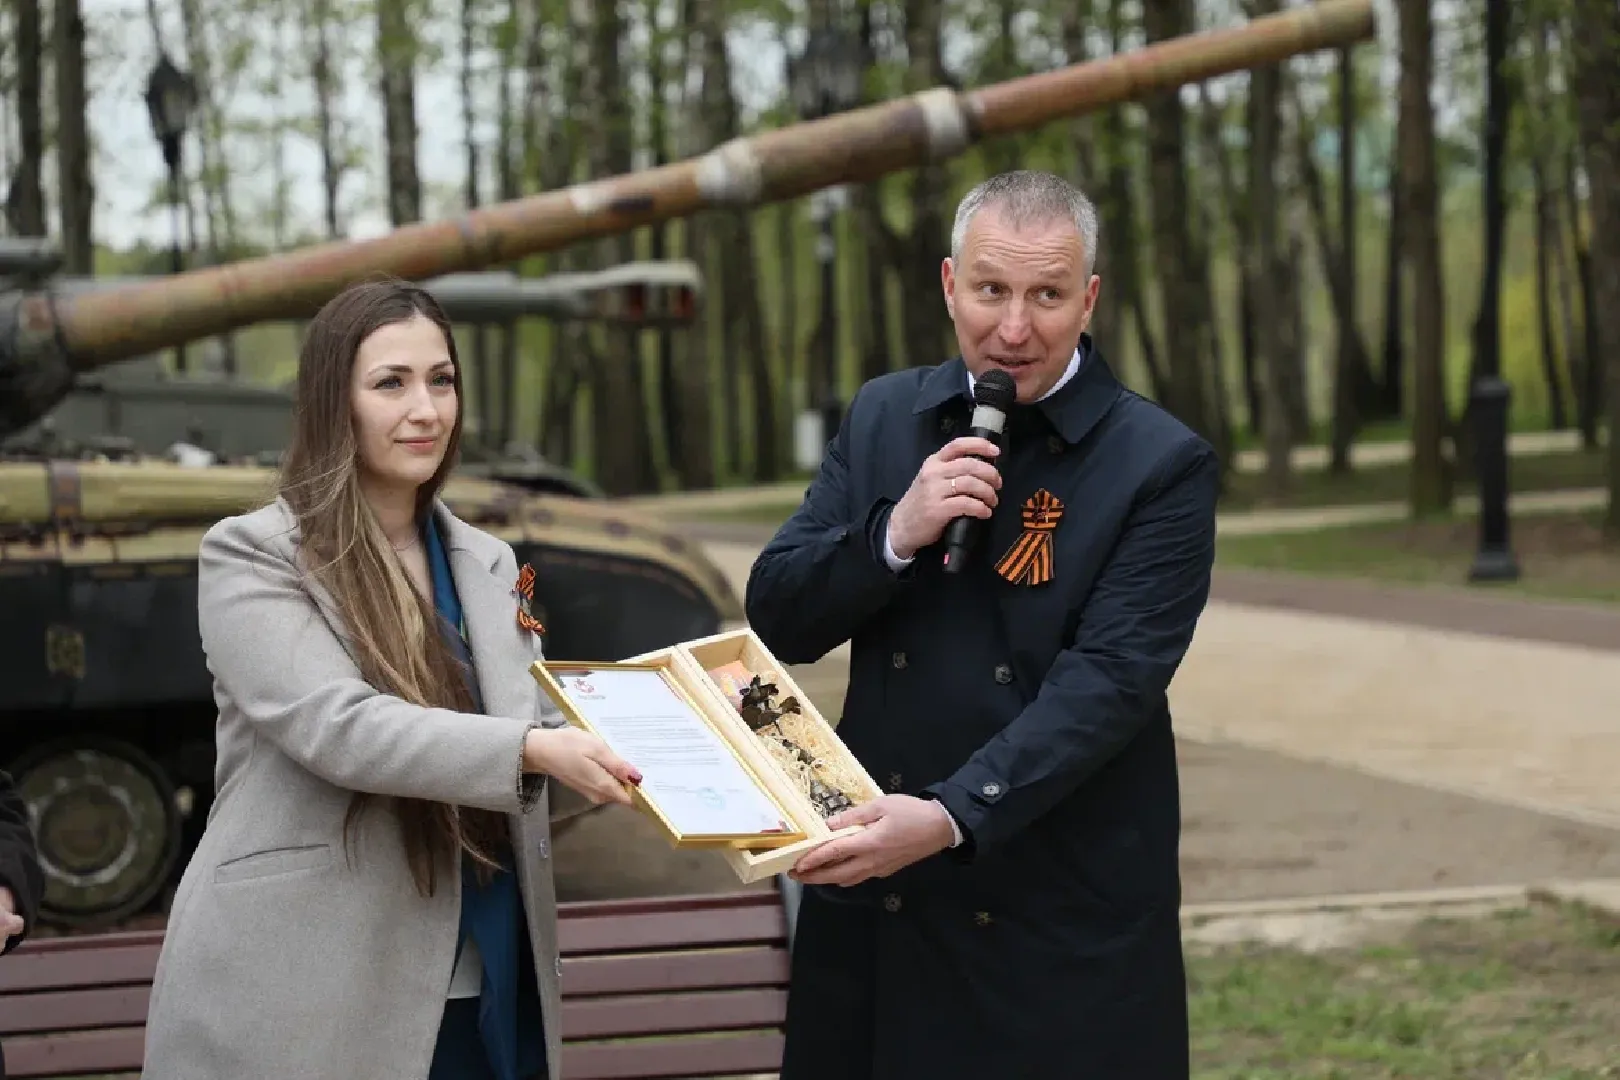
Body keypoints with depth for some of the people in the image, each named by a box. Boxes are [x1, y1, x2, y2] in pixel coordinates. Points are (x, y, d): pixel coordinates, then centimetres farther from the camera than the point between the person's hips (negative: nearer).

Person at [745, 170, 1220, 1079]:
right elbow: (778, 620, 5)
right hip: (876, 902, 4)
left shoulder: (1163, 465, -7)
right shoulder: (884, 417, 7)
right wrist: (894, 533, -13)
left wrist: (950, 816, -29)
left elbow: (1107, 680, -17)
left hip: (1068, 914, -4)